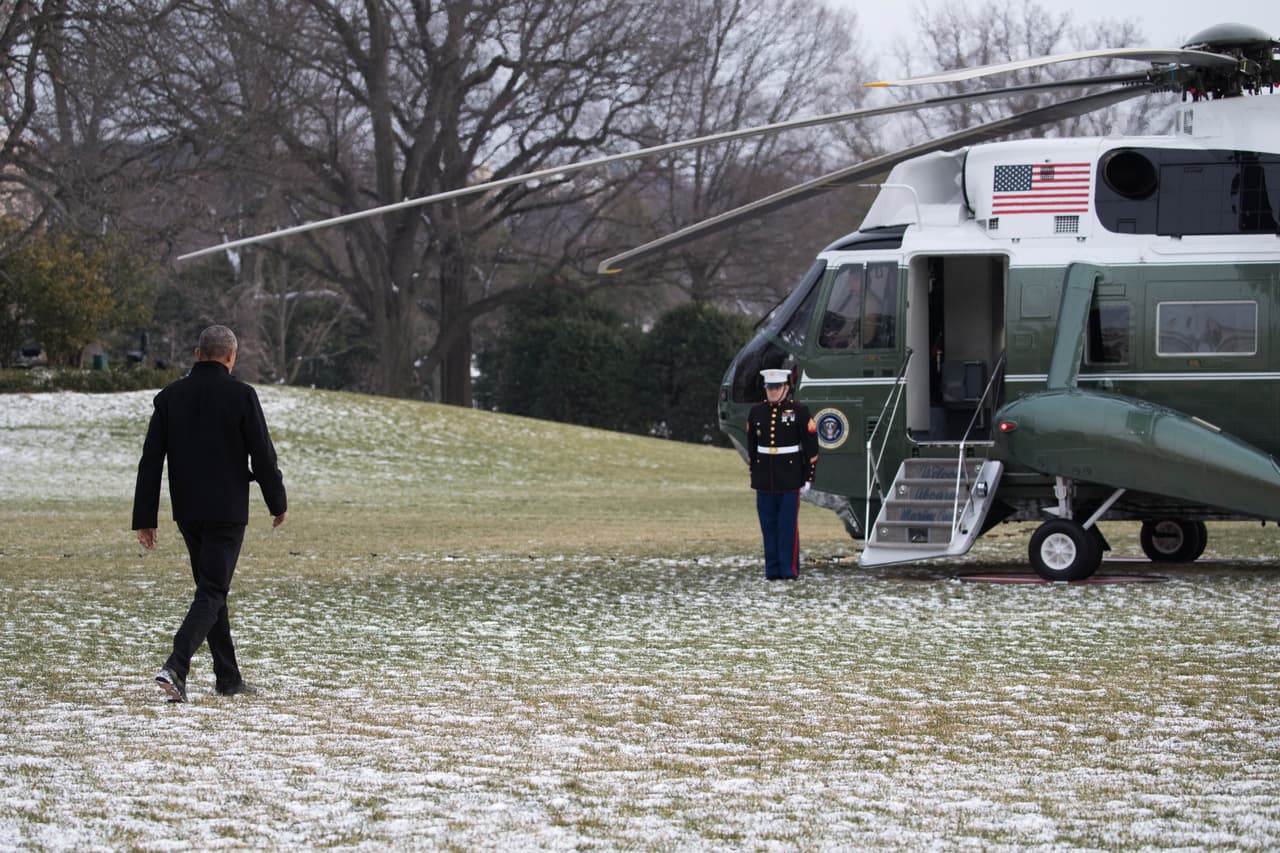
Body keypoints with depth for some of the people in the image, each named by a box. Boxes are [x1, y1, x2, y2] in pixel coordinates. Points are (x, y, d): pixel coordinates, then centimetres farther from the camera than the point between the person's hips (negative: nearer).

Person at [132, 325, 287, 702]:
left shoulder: (169, 397, 3)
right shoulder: (241, 395, -9)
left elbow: (150, 461, 2)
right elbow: (263, 455, -8)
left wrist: (144, 519, 4)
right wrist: (278, 503, 7)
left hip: (187, 512, 5)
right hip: (227, 511, -5)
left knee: (211, 587, 17)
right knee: (212, 592, -5)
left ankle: (228, 677, 21)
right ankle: (175, 667, -24)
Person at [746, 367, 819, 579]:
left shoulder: (799, 411, -5)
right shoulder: (756, 412, 6)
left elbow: (811, 447, -3)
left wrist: (808, 478, -6)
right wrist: (754, 474, 14)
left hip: (790, 480, -4)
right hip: (764, 480, 4)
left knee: (788, 526, -4)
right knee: (769, 526, 5)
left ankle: (789, 570, 1)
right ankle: (772, 570, 11)